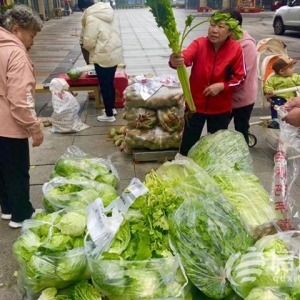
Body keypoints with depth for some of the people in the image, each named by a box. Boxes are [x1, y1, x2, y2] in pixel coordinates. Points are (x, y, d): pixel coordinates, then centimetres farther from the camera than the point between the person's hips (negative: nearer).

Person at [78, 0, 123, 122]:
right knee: (110, 84, 21)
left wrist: (83, 43, 6)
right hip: (115, 53, 8)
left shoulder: (91, 18, -16)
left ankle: (109, 115, 14)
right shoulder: (105, 13, 9)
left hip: (104, 57, -8)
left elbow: (89, 42, -17)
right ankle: (112, 108, 35)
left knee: (105, 86, 4)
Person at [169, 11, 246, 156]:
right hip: (195, 104, 0)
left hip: (221, 108, 1)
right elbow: (185, 57, -35)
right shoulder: (199, 43, -14)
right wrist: (175, 61, -58)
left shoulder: (236, 49, -11)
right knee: (188, 144, 11)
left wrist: (222, 86, -21)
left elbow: (240, 78, -4)